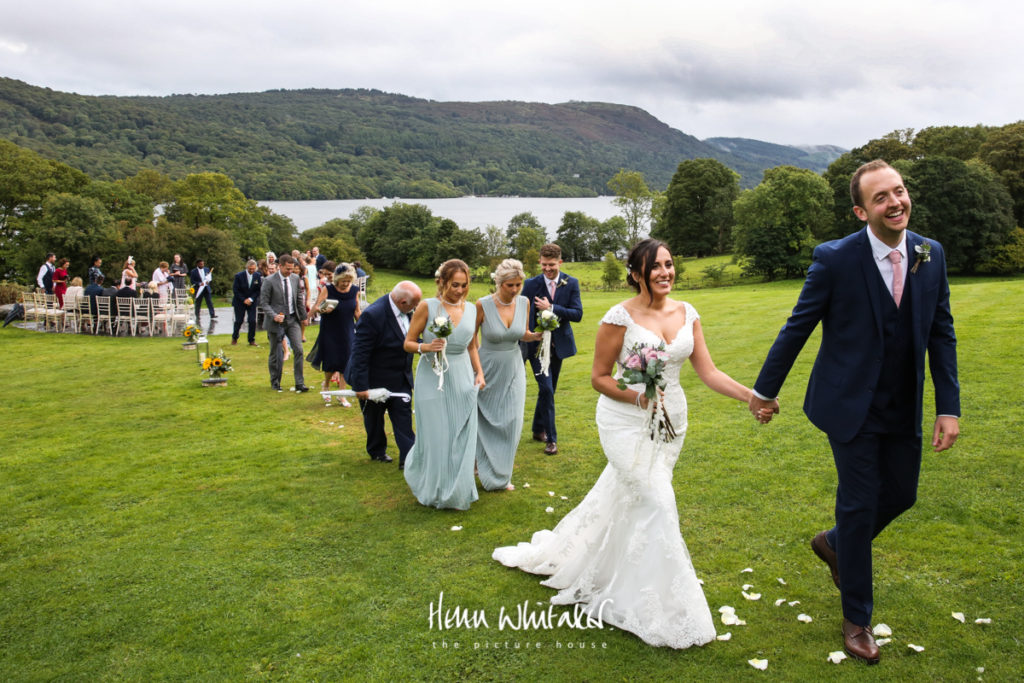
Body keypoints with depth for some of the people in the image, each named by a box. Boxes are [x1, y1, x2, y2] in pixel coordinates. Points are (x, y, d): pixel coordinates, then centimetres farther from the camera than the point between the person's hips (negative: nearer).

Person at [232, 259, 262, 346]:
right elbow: (235, 290, -9)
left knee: (252, 321, -6)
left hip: (252, 302, 2)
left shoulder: (257, 276, -5)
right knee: (238, 321, 2)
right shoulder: (239, 275, -11)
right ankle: (234, 338, 24)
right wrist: (243, 300, -14)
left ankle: (252, 340, 6)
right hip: (240, 302, -1)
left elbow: (259, 290, -1)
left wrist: (251, 299, -13)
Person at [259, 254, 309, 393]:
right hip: (276, 321, -3)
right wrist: (274, 316, -22)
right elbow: (264, 303, -9)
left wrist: (303, 316, 12)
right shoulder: (269, 281, -10)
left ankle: (299, 383, 1)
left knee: (298, 350, -6)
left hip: (292, 320, 4)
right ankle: (275, 383, 24)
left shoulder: (295, 279, 5)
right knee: (275, 353, 7)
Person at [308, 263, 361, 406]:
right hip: (330, 333, -2)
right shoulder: (327, 290, -10)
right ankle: (325, 385, 33)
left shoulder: (354, 291, 0)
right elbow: (314, 308, -12)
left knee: (345, 363, 1)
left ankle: (342, 396, 14)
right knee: (331, 363, 1)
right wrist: (321, 309, -34)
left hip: (348, 333, 3)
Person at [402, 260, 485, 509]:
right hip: (433, 381, -4)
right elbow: (408, 343, -3)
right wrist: (426, 347, -22)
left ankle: (456, 493, 23)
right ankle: (433, 491, 27)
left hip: (463, 381, 4)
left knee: (461, 439, 6)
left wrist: (479, 373, 4)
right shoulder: (427, 307, -7)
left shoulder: (471, 309, 6)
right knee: (435, 438, 3)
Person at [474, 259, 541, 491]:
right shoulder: (483, 305, -18)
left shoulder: (524, 302, -6)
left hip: (513, 369, 3)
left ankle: (501, 474, 21)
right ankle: (485, 469, 32)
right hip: (489, 369, -3)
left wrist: (537, 336, -14)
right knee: (486, 420, 9)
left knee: (511, 423, 5)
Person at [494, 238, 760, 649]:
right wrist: (636, 397, -24)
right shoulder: (620, 317, -13)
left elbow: (708, 372, 0)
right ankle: (664, 611, 5)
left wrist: (751, 396, -13)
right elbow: (599, 377, -8)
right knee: (656, 503, -9)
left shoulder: (687, 314, 3)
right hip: (628, 424, -6)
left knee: (622, 498, 15)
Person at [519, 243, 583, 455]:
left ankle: (538, 430, 32)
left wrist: (551, 308, -21)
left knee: (549, 390, 14)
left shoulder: (571, 284, -2)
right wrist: (519, 346, -7)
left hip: (558, 344, 3)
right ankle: (551, 438, -2)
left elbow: (578, 314, -10)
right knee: (546, 389, -11)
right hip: (536, 344, -3)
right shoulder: (531, 284, -6)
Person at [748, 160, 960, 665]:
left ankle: (834, 544, 46)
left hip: (904, 410, 5)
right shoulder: (835, 259, -17)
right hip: (852, 408, -5)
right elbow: (797, 328, -9)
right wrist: (766, 390, -1)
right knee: (859, 506, 3)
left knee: (901, 495, 14)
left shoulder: (931, 255, -2)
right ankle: (856, 619, 23)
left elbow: (941, 334, 3)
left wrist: (949, 406, -2)